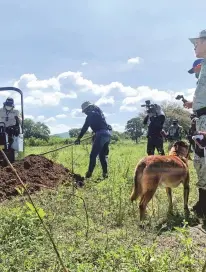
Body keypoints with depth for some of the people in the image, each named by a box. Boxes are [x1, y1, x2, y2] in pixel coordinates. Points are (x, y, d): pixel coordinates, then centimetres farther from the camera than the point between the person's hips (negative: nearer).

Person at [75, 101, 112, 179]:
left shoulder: (91, 115, -2)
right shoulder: (98, 112, 22)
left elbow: (85, 127, -3)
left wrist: (78, 138, 1)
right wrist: (95, 135, 39)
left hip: (101, 134, -9)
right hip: (108, 133, 9)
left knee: (93, 155, -5)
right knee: (103, 155, 13)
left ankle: (89, 173, -5)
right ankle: (105, 173, 11)